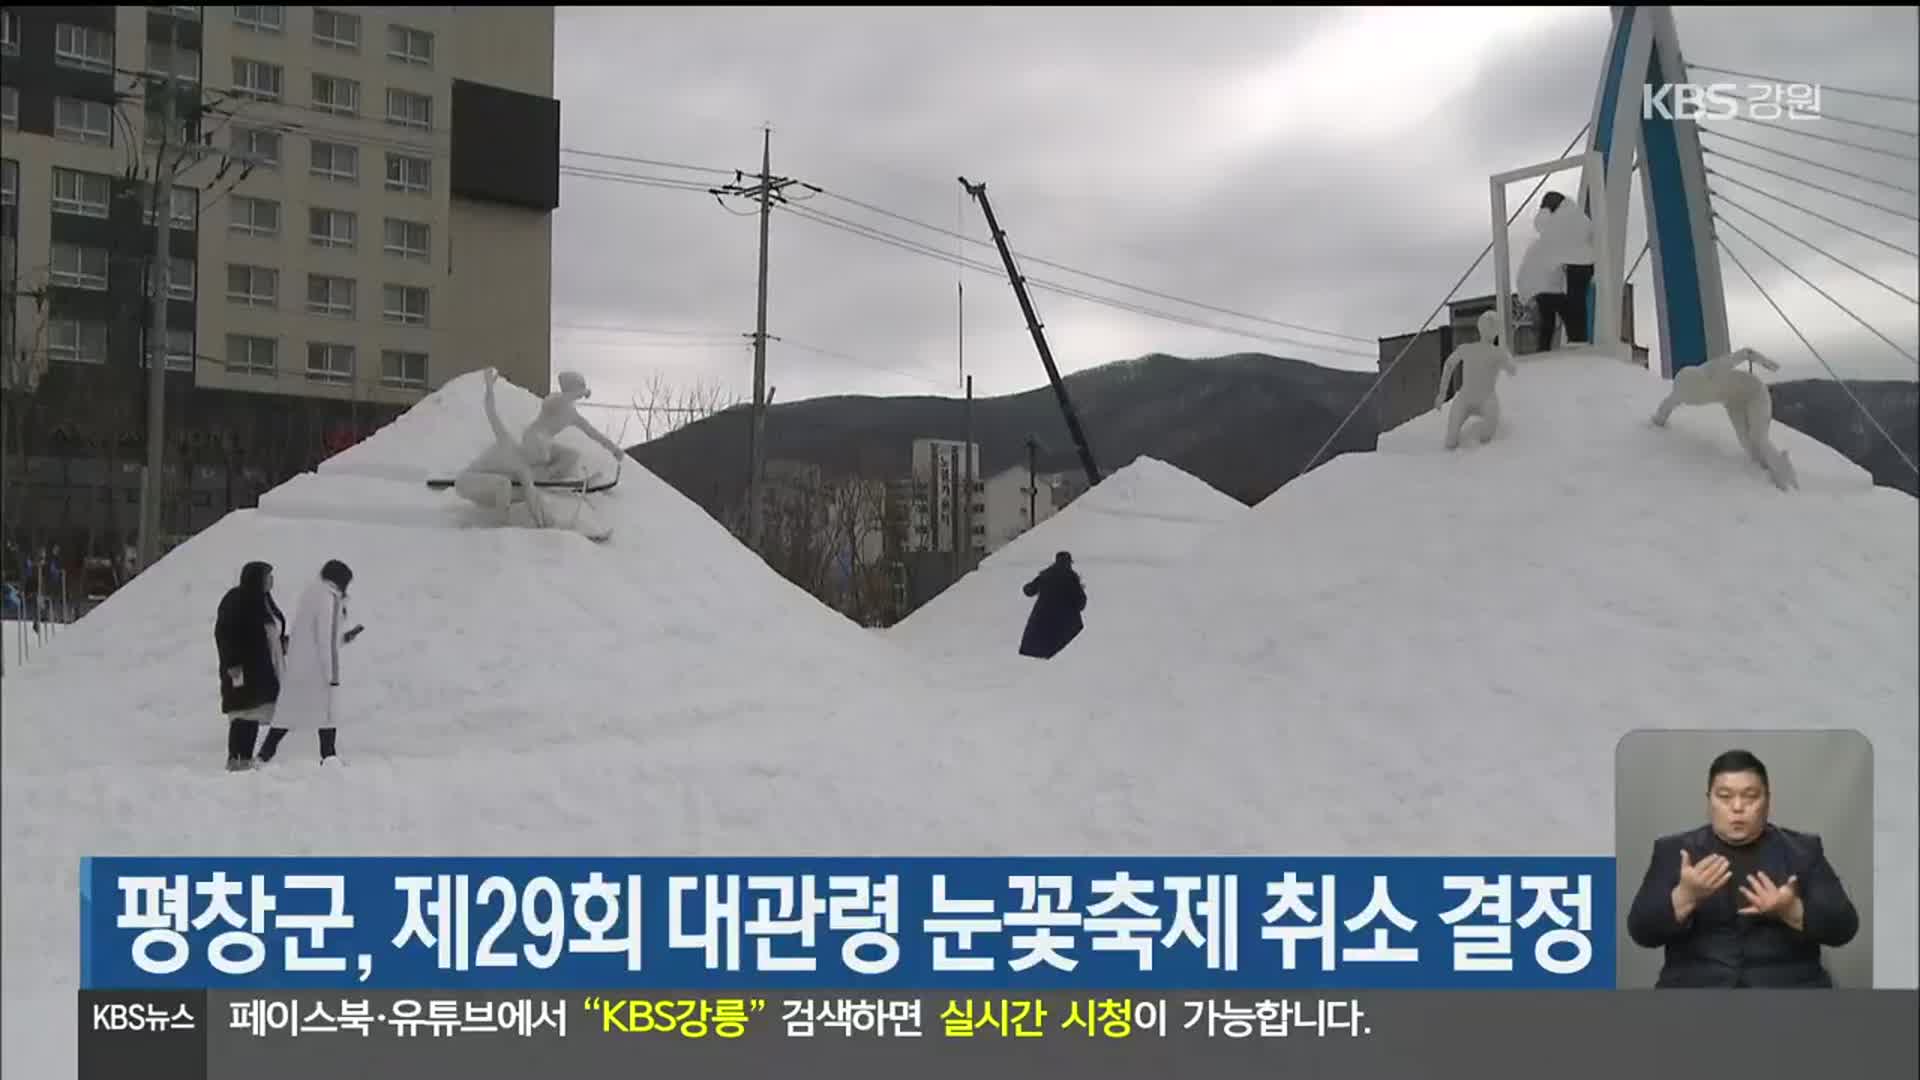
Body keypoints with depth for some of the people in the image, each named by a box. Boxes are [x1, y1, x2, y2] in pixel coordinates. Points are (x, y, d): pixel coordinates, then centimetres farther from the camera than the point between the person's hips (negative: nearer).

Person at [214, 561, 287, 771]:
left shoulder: (263, 601, 15)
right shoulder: (236, 601, -11)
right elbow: (224, 633, -15)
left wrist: (283, 643, 6)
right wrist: (233, 664, -20)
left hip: (263, 670, 8)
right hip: (244, 669, -8)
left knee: (255, 713, 7)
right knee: (244, 714, -9)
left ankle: (246, 758, 11)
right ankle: (234, 759, -5)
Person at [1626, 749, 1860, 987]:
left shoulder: (1803, 850, 10)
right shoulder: (1674, 850, 7)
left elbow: (1844, 928, 2)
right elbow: (1642, 931, -2)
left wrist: (1791, 911, -17)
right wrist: (1685, 896, -19)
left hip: (1787, 984, 1)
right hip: (1697, 984, -1)